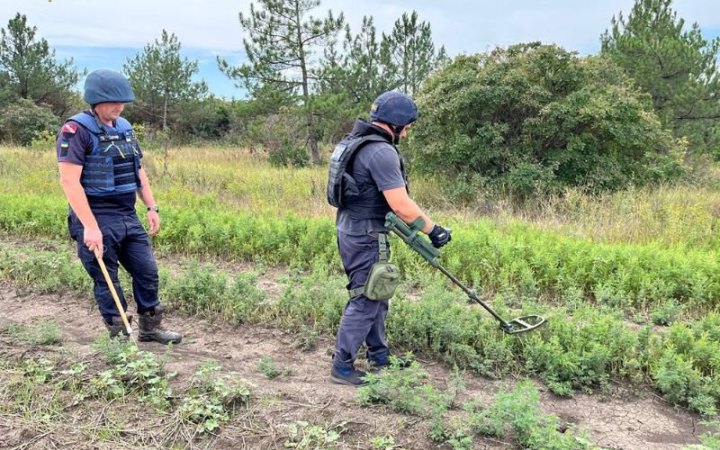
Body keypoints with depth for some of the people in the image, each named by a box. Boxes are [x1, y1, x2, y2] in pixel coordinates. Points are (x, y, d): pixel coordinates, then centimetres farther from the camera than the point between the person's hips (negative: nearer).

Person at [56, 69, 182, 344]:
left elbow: (138, 172, 19)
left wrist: (152, 208, 13)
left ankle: (150, 328, 25)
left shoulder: (125, 128, 11)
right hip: (96, 219, -7)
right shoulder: (76, 130, -12)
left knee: (148, 272, 10)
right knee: (107, 283, 4)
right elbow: (69, 181, -19)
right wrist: (90, 226, -23)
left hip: (129, 218, 7)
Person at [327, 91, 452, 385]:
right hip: (366, 236, -10)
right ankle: (342, 367, 9)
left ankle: (379, 357, 31)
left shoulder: (355, 141, 11)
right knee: (366, 301, 0)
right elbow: (402, 205, -23)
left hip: (350, 228, 10)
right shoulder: (381, 151, -21)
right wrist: (433, 230, -12)